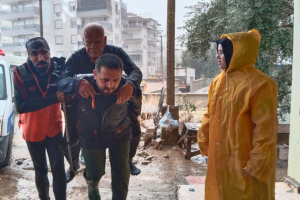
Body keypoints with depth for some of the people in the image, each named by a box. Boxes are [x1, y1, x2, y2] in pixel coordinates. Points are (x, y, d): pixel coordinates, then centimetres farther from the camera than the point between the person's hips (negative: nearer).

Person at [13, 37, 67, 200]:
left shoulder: (58, 68, -13)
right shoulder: (20, 73, -17)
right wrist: (53, 98, -34)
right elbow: (20, 106, -26)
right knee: (40, 170, 18)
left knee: (58, 169, 4)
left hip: (54, 129, 0)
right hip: (32, 131, 0)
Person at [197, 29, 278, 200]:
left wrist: (256, 166, -16)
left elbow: (265, 130, -17)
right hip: (220, 158, 7)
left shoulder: (259, 85, -17)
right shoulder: (218, 82, 5)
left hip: (244, 161, -7)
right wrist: (205, 144, 11)